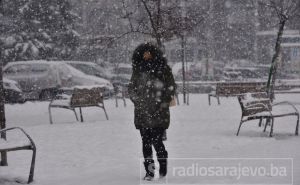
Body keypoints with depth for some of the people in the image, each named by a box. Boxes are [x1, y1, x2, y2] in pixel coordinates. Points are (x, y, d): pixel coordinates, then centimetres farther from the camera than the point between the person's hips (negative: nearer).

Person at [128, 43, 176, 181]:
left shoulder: (163, 69, 0)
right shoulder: (138, 70, 8)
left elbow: (171, 88, 2)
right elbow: (131, 88, 15)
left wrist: (162, 104, -5)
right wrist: (137, 101, 2)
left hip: (159, 113, -3)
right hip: (142, 113, 3)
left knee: (157, 141, -6)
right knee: (146, 142, 4)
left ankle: (163, 167, 16)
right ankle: (149, 171, 12)